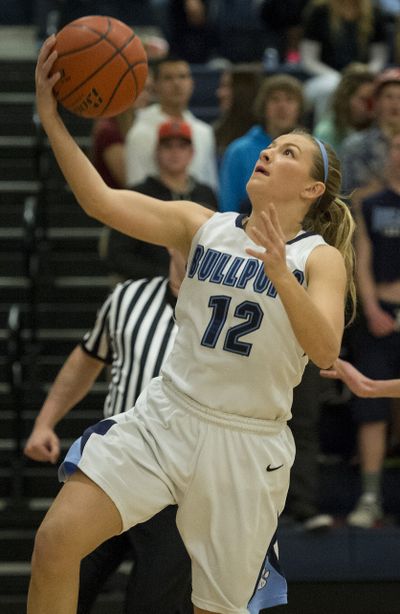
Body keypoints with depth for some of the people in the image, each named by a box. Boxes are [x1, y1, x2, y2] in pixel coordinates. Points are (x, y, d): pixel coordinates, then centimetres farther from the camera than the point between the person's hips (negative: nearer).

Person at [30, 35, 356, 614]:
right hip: (165, 415, 2)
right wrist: (52, 120, -19)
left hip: (248, 442, -2)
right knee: (56, 539, -16)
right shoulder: (203, 226, 5)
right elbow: (102, 201, -8)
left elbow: (326, 351, -18)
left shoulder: (321, 258, -1)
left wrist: (279, 272, -32)